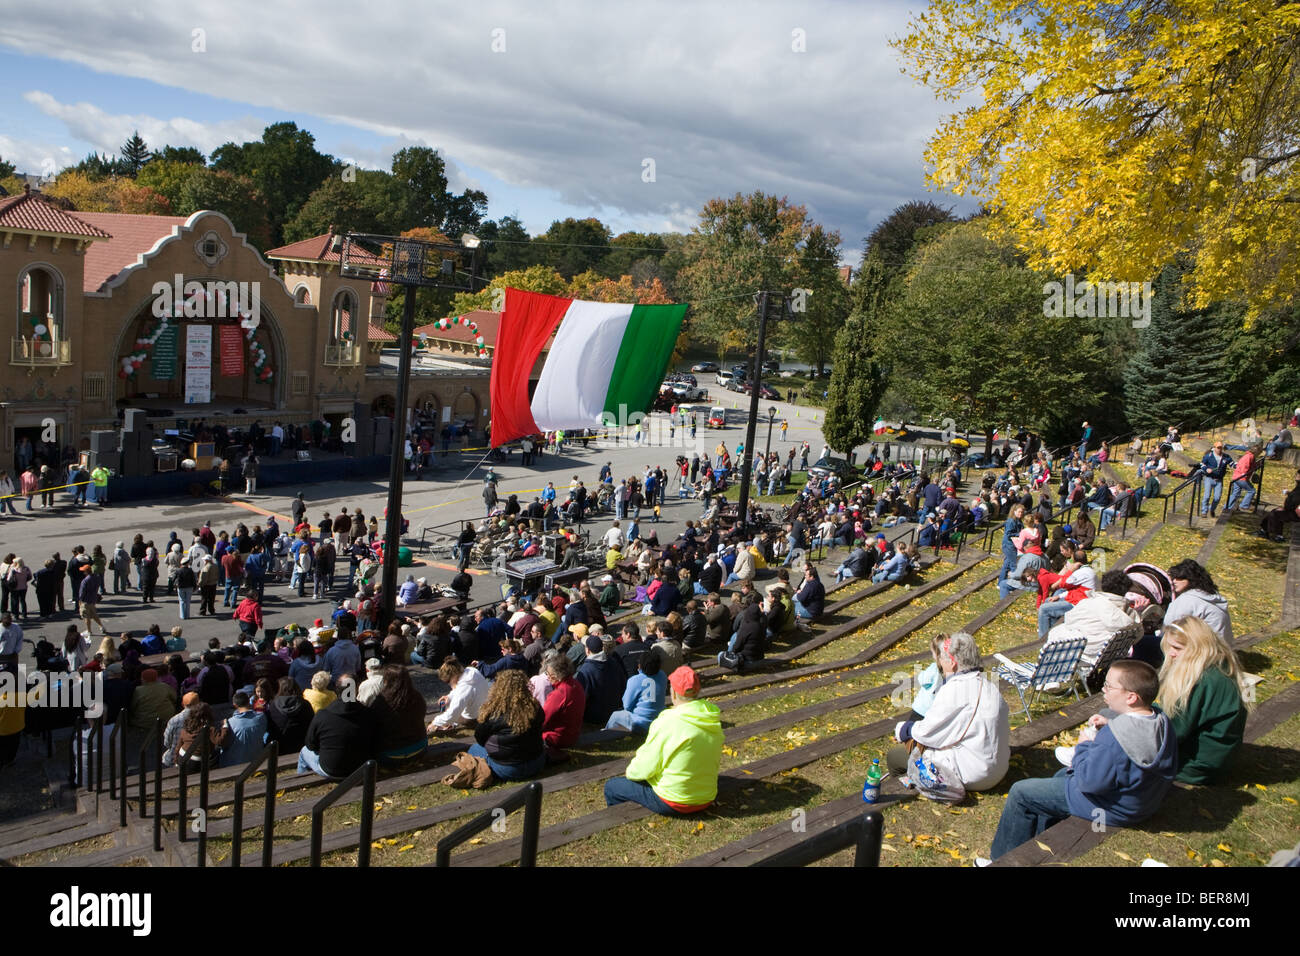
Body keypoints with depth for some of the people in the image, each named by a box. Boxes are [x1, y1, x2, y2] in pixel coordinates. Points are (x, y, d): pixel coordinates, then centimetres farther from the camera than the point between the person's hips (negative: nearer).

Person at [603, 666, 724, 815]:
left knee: (611, 786, 12)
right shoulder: (715, 721, -5)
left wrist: (630, 772, 5)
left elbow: (645, 768, -17)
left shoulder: (667, 723, -24)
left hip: (673, 804, -7)